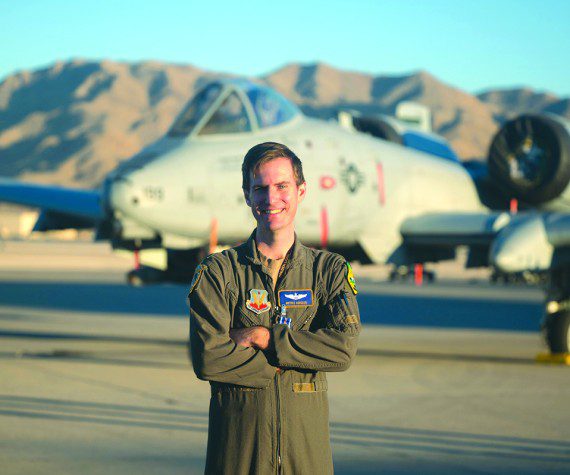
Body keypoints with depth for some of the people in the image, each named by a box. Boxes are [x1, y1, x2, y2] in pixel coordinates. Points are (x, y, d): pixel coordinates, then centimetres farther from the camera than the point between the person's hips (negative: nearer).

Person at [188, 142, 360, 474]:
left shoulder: (330, 270, 6)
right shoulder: (217, 272, 2)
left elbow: (344, 349, -9)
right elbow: (207, 359, -10)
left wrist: (264, 337, -12)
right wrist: (285, 362, -10)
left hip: (306, 439, 1)